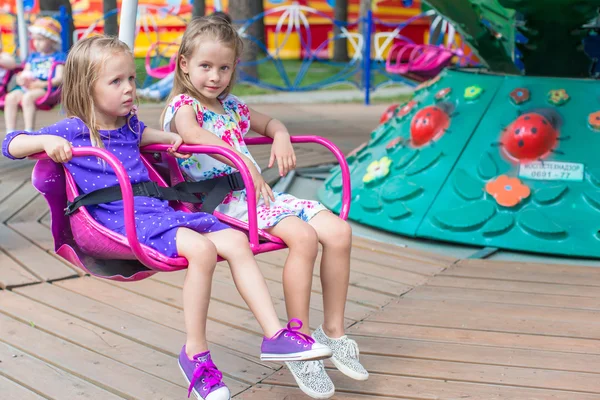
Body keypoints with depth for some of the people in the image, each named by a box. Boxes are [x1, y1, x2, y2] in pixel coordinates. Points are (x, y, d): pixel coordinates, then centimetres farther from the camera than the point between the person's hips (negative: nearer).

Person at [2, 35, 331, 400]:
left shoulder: (127, 124, 21)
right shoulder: (73, 130, 1)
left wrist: (166, 137, 28)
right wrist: (47, 141, -20)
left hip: (160, 211, 8)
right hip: (120, 220, -8)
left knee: (236, 240, -10)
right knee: (202, 248, -31)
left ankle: (275, 335, -9)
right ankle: (195, 354, -17)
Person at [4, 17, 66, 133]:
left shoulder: (58, 56, 6)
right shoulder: (33, 56, 26)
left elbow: (59, 79, -5)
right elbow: (24, 74, 22)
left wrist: (42, 84, -19)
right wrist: (21, 79, -3)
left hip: (47, 88, -6)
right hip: (26, 87, 6)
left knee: (28, 97, -35)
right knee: (10, 97, -22)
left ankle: (28, 132, -33)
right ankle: (10, 133, -23)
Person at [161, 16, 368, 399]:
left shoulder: (232, 105, 22)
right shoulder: (182, 106, -1)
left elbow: (270, 123, 35)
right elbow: (194, 134, -24)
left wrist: (281, 137, 10)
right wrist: (242, 162, -35)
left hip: (261, 193, 8)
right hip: (224, 201, -8)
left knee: (339, 231, -10)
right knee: (303, 236, -30)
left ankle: (333, 331, 0)